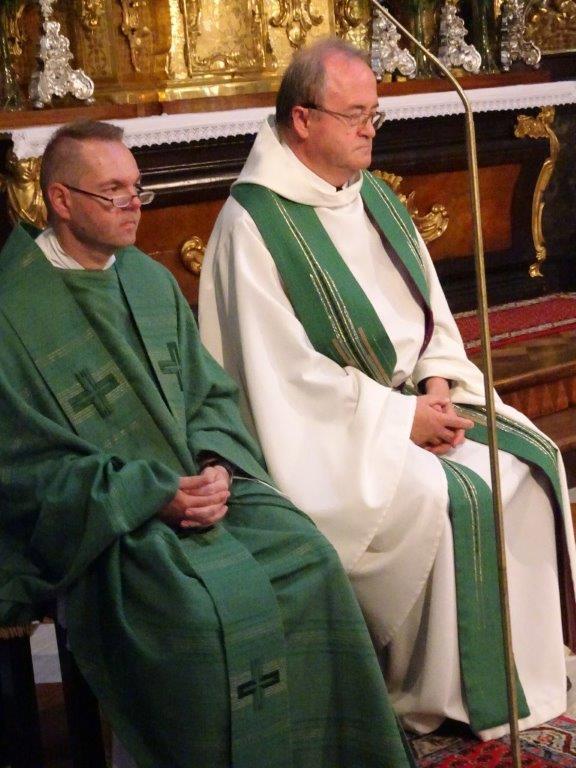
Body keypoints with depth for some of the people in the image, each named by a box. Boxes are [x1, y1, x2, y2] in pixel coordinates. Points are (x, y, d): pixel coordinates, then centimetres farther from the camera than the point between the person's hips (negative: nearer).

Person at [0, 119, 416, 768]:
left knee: (310, 560, -18)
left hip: (198, 478, 6)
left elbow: (211, 394, 14)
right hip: (107, 521, -6)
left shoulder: (149, 278, 12)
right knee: (213, 605, -31)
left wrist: (215, 464, -8)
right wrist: (155, 494, -17)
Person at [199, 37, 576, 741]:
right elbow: (288, 372, -20)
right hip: (330, 425, -8)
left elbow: (426, 301, 14)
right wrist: (399, 417, -18)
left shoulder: (370, 193, 9)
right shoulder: (254, 222, -16)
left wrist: (438, 381, -6)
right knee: (439, 503, -26)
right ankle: (439, 696, -6)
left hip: (411, 395, 8)